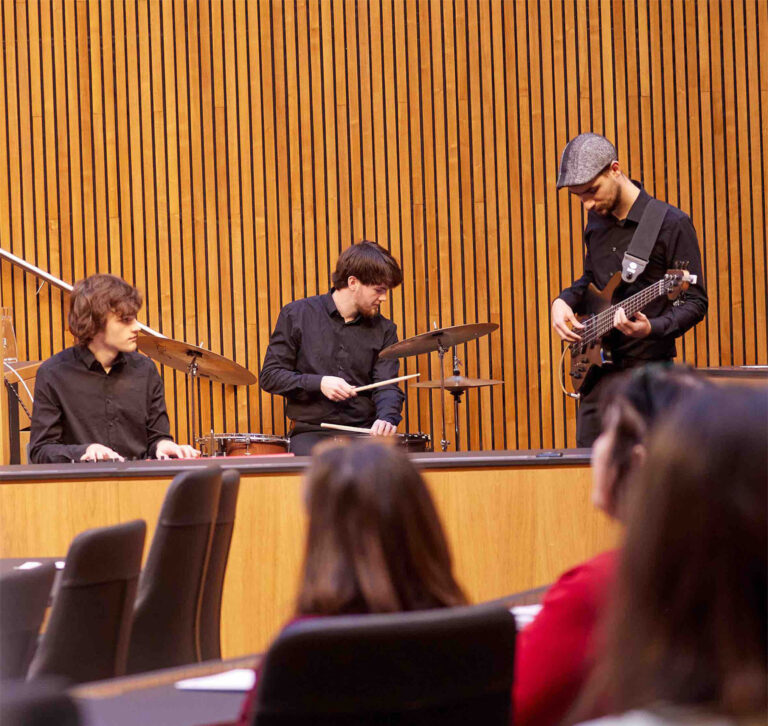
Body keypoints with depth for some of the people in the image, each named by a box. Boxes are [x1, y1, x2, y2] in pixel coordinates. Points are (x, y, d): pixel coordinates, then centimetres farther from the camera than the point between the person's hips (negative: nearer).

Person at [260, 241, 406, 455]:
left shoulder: (383, 330, 11)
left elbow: (387, 386, 0)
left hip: (364, 432, 3)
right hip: (312, 432, -2)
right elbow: (269, 376, 1)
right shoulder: (297, 315, 3)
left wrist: (386, 417, -23)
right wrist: (318, 383, -14)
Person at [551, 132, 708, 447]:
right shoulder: (596, 221, 11)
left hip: (647, 365, -6)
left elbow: (695, 302, -10)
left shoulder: (671, 224, -10)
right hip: (599, 367, 6)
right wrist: (563, 301, 6)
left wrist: (652, 329, -27)